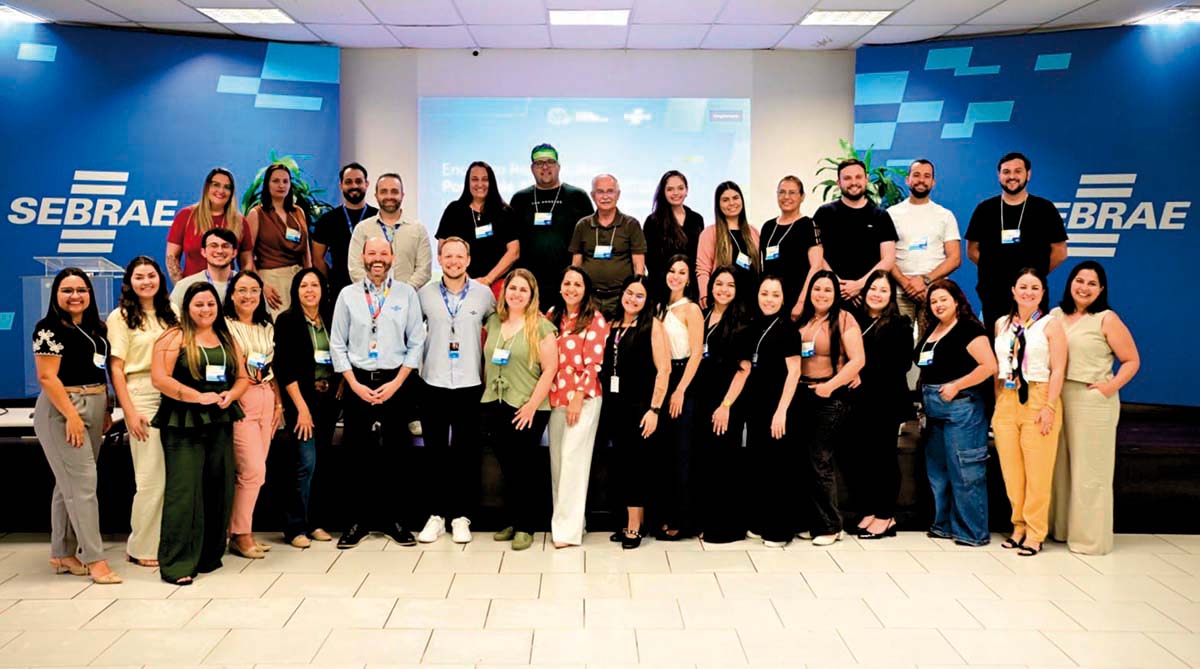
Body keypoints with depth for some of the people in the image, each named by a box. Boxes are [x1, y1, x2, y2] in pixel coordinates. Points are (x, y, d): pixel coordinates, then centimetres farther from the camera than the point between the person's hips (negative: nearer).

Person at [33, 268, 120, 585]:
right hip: (63, 410, -8)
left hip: (93, 409, 8)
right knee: (82, 483, -9)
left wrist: (106, 410, 12)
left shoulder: (95, 327, 13)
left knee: (70, 484, 12)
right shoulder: (49, 329, -9)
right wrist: (71, 416, -20)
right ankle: (94, 559, -6)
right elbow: (47, 377, -16)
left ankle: (62, 553, 20)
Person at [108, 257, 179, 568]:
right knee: (151, 476, -4)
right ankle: (141, 548, 9)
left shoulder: (170, 314, 15)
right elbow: (116, 368, -3)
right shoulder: (120, 317, 1)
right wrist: (130, 412, -11)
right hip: (142, 396, -4)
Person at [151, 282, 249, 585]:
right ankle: (177, 563, -3)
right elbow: (160, 378, -12)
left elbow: (242, 377, 17)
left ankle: (210, 556, 18)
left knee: (219, 489, 6)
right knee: (183, 490, -8)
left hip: (221, 423, 6)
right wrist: (199, 396, -15)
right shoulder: (175, 337, -3)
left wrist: (230, 395, -4)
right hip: (184, 424, -6)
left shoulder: (227, 339, 15)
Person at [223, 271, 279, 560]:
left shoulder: (267, 327, 16)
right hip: (239, 400, -6)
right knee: (253, 470, -10)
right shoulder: (225, 325, -3)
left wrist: (278, 403, 12)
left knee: (254, 471, 6)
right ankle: (239, 535, 3)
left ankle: (242, 530, 16)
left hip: (266, 399, 6)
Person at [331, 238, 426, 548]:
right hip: (357, 383, 1)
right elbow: (337, 344, 4)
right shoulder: (348, 295, 5)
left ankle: (394, 519, 15)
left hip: (395, 382, -1)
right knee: (357, 454, 4)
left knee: (396, 454, 3)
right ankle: (360, 519, 15)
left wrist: (396, 383, -6)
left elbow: (416, 342, 1)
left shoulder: (406, 293, 3)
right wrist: (355, 385, -4)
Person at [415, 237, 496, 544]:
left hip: (470, 384, -1)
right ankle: (436, 514, 16)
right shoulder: (425, 294, 2)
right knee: (434, 452, 5)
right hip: (433, 384, 1)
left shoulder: (483, 293, 1)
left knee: (466, 453, 4)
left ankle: (461, 516, 14)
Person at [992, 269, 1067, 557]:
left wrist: (1050, 407, -13)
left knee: (1037, 470, -2)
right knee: (1010, 469, 6)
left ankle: (1035, 532, 6)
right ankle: (1018, 526, 18)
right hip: (1006, 402, 4)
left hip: (1038, 400, -4)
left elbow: (1058, 369, -5)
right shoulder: (1002, 324, 13)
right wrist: (997, 402, 7)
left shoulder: (1050, 324, 0)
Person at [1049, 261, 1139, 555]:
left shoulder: (1106, 319, -3)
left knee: (1089, 471, 0)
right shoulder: (1056, 315, 10)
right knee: (1060, 467, 11)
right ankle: (1061, 528, 24)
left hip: (1093, 401, -5)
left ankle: (1090, 537, 10)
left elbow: (1132, 360, -2)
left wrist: (1111, 387, -15)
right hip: (1059, 398, 5)